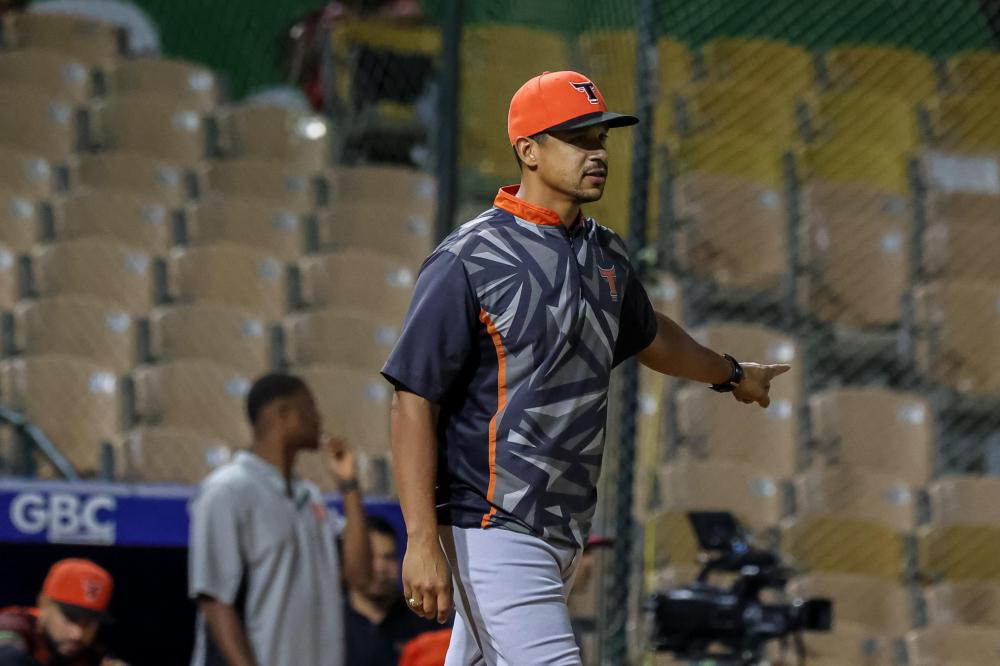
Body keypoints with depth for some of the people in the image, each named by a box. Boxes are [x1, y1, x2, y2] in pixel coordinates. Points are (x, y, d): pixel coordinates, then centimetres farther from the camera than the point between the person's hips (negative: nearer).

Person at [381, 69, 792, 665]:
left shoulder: (606, 254, 11)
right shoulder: (471, 260, -13)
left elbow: (647, 334, 33)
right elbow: (414, 402, -15)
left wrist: (729, 374, 51)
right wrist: (422, 541, -22)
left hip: (568, 531, 8)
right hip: (494, 529, -8)